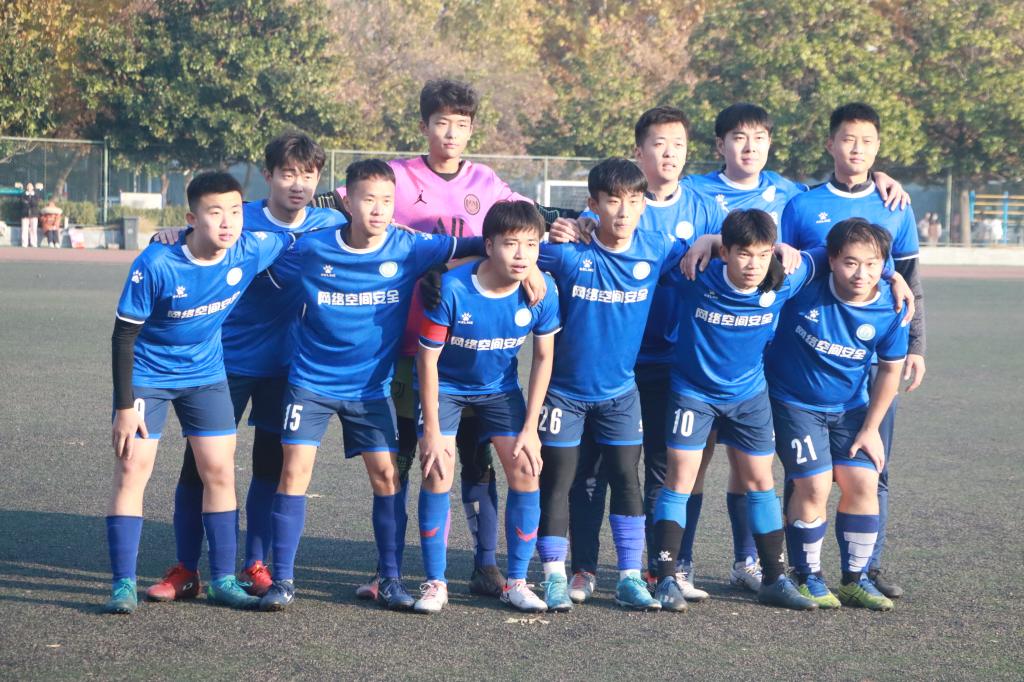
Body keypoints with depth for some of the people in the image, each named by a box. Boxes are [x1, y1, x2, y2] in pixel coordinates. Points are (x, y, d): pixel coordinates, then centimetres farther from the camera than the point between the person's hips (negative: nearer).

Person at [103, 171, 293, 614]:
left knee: (220, 471, 3)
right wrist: (125, 406, -17)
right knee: (132, 470, -7)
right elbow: (124, 335, -18)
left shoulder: (250, 252, -18)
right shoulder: (156, 265, -27)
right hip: (147, 375, -4)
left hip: (205, 374, 4)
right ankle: (124, 585, -2)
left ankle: (223, 581, 12)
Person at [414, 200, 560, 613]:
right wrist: (432, 430, -20)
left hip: (500, 387, 3)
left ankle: (516, 582, 4)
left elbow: (543, 358, -7)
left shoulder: (542, 292, -21)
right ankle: (435, 583, -2)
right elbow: (428, 357, -21)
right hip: (445, 385, -3)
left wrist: (530, 428, -9)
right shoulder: (452, 288, -30)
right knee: (439, 472, -14)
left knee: (525, 470, -7)